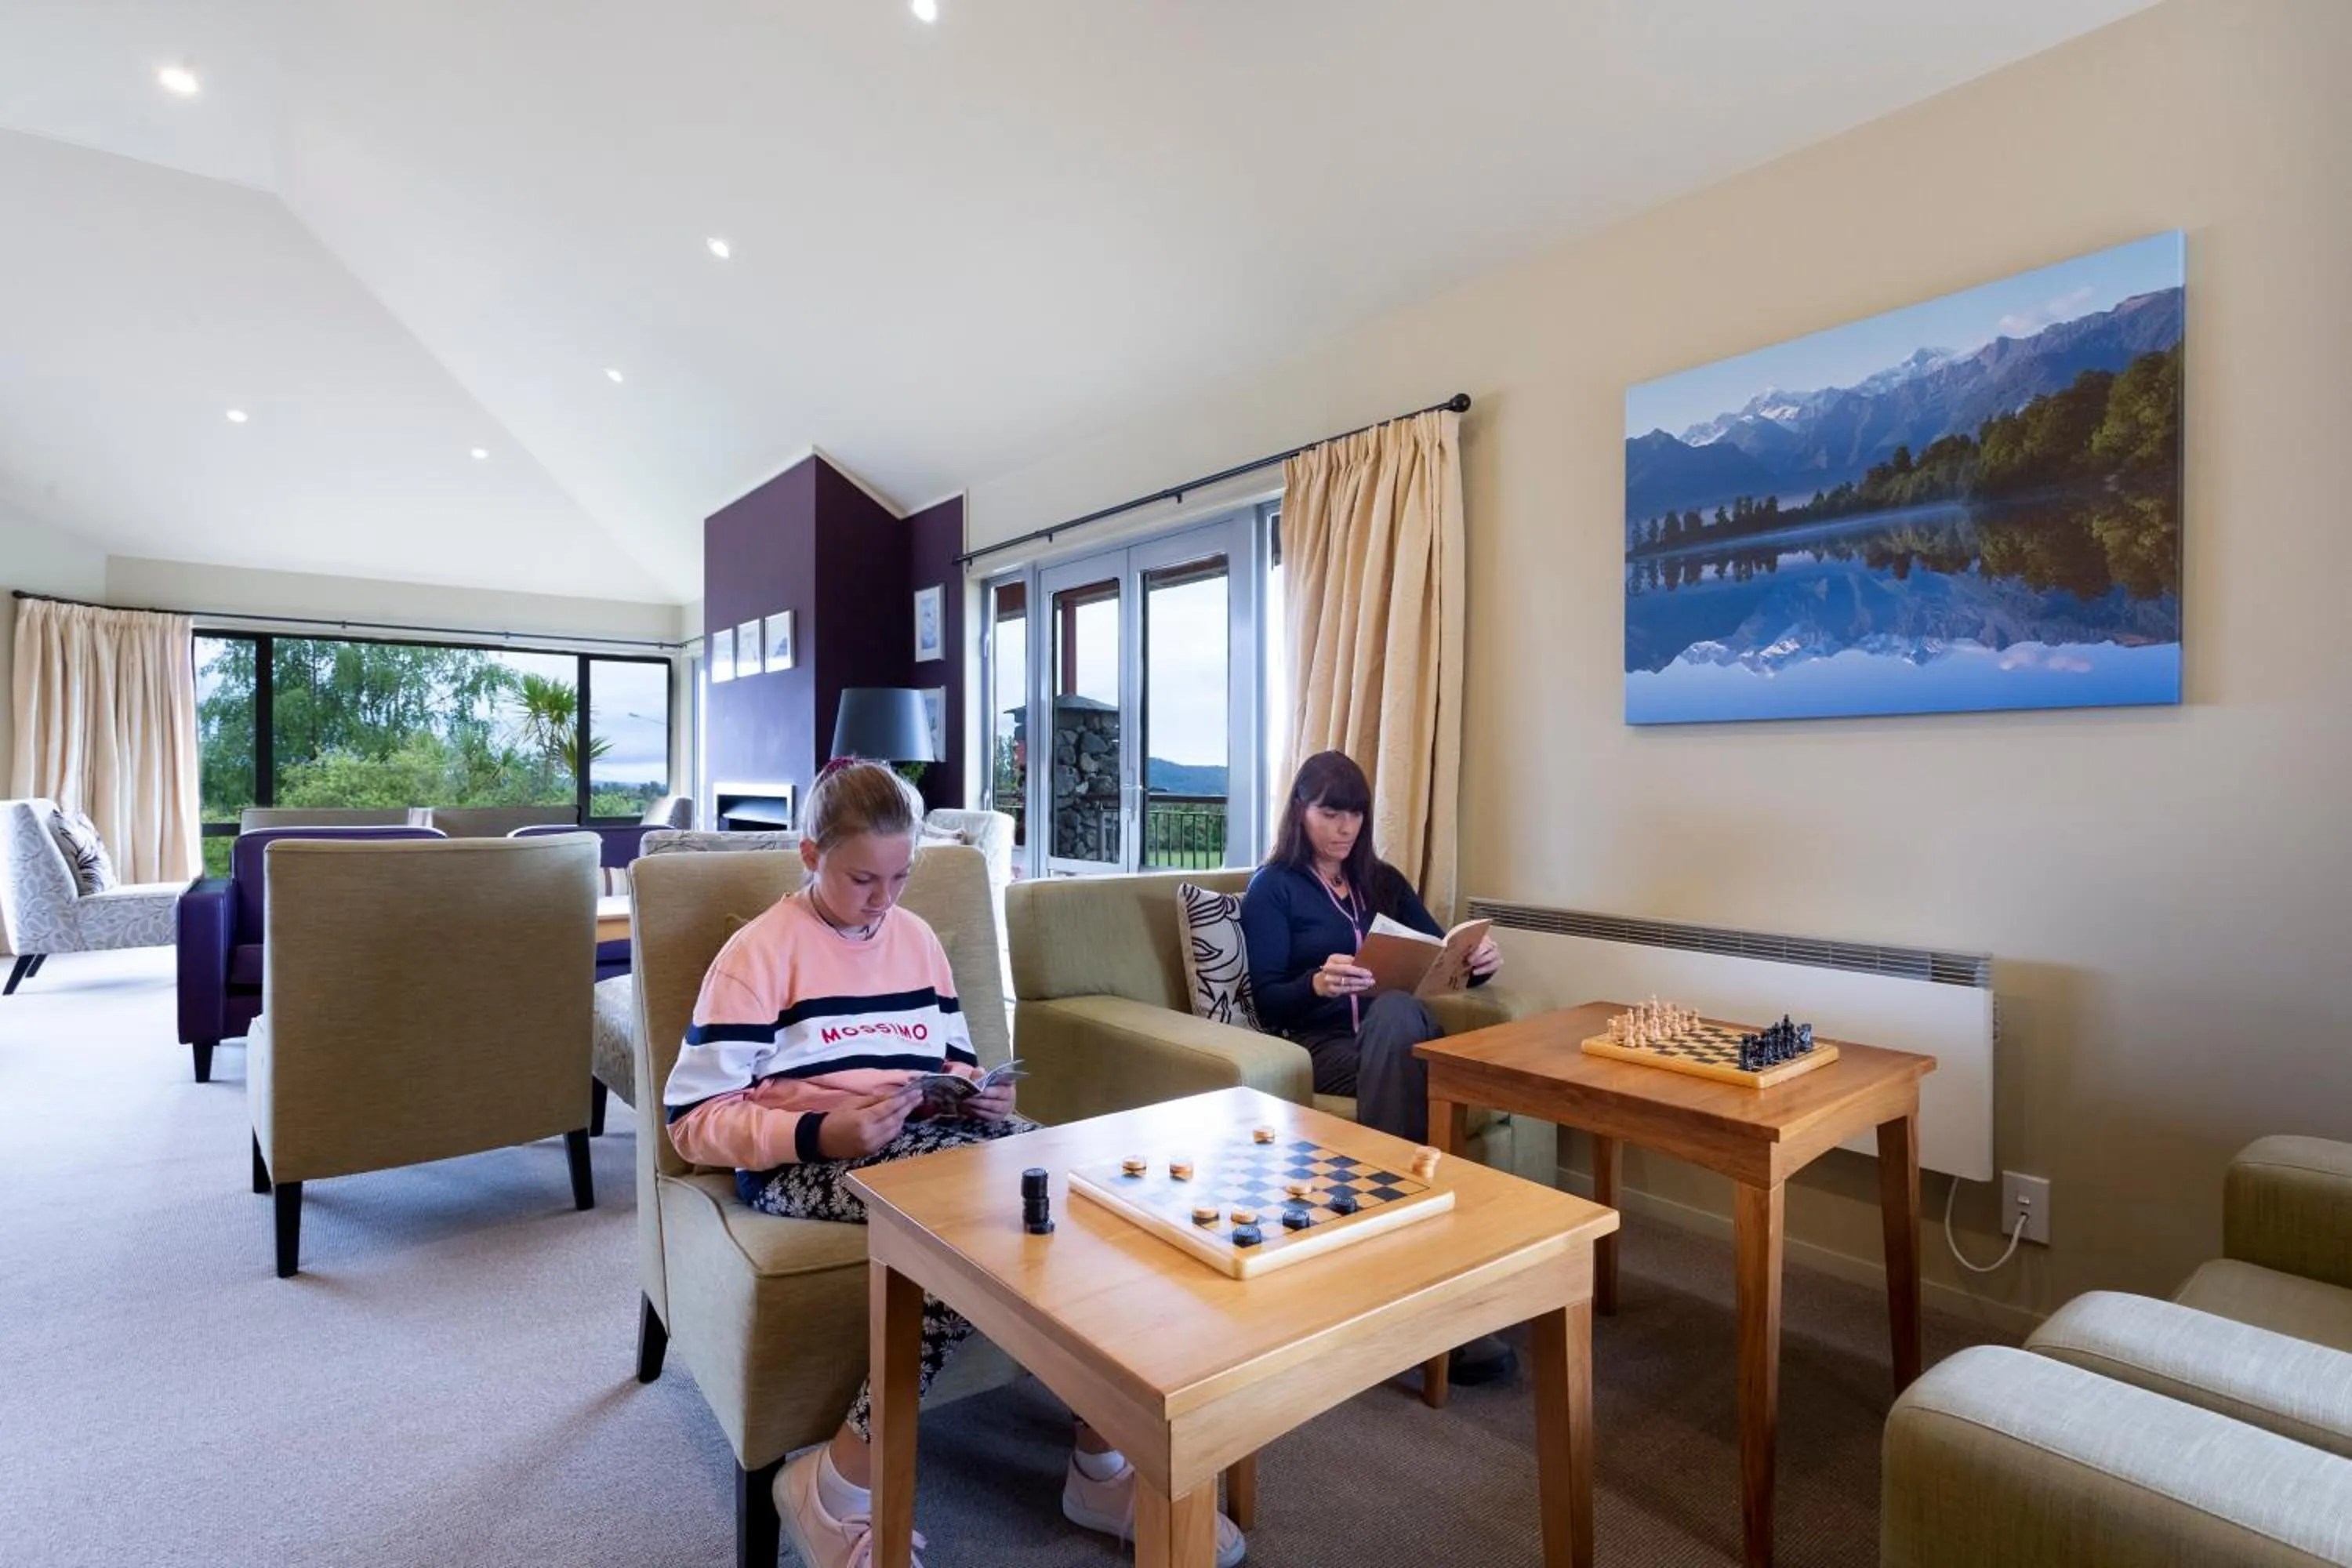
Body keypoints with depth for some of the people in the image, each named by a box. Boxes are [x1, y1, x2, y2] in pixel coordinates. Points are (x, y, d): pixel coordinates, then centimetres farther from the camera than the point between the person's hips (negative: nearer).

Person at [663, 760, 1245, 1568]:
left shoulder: (916, 938, 14)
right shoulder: (760, 953, -4)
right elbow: (694, 1116, -6)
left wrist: (978, 1093, -1)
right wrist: (820, 1133, -20)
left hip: (926, 1133, 6)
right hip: (809, 1158, -5)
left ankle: (1105, 1462, -8)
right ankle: (837, 1493, -17)